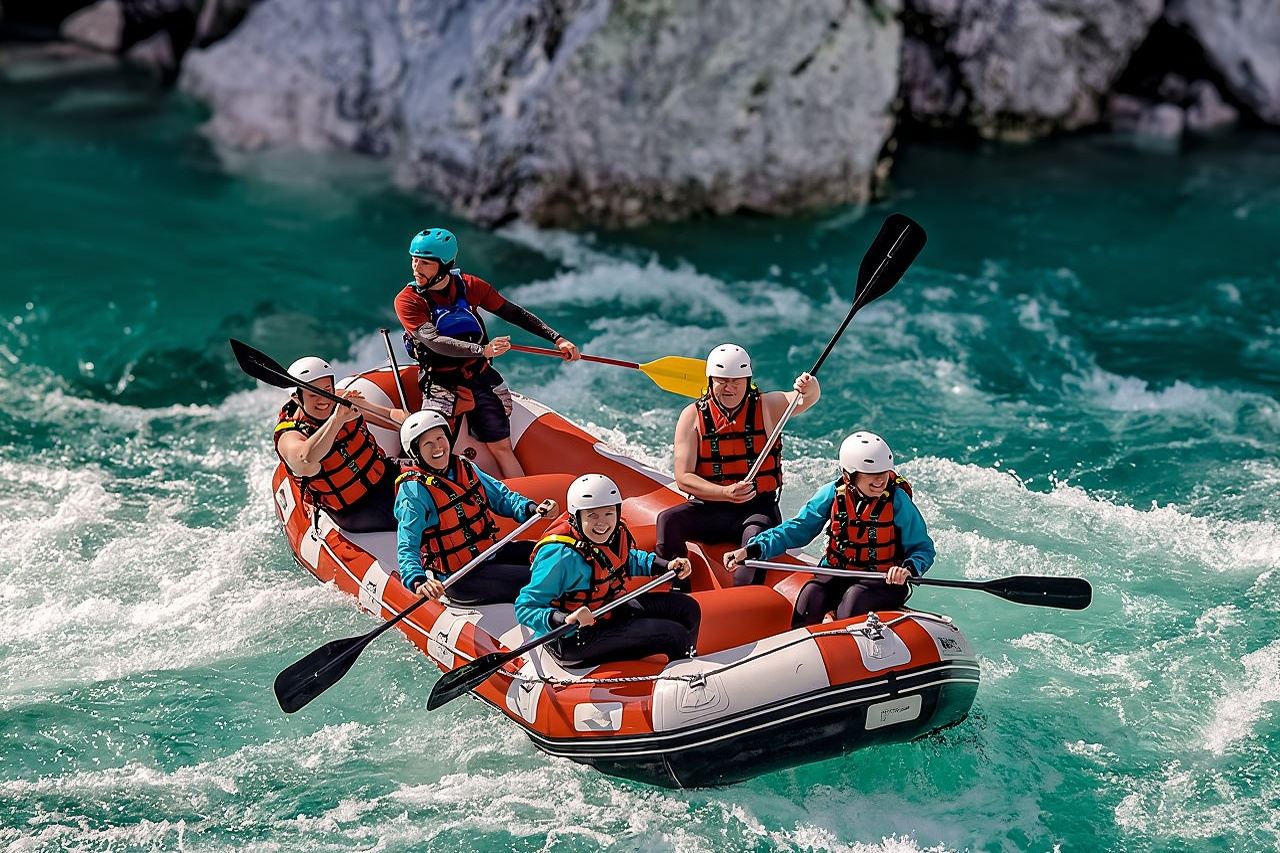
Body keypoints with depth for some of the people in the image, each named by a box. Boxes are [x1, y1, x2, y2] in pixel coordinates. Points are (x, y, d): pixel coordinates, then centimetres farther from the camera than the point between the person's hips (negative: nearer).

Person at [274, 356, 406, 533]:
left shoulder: (341, 399, -5)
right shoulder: (289, 437, -21)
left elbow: (389, 414, 9)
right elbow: (304, 462, -46)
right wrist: (337, 419, -52)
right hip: (356, 511, -6)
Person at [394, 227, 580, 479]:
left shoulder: (468, 286, -1)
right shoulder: (407, 301, -11)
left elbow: (513, 313, 7)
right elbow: (434, 341, -25)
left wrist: (557, 339, 1)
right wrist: (483, 351, -39)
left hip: (482, 380, 2)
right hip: (442, 384, -2)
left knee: (501, 448, -1)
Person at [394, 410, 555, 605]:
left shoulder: (464, 468, 5)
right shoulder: (414, 491, -18)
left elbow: (500, 495, 12)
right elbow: (407, 548, -24)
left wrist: (531, 509, -9)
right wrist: (418, 582, -43)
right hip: (459, 579, -8)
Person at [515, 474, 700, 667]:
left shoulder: (616, 534, -7)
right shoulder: (562, 555, -30)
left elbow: (629, 559, 18)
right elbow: (525, 607, -27)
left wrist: (666, 565, 2)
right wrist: (565, 621, -44)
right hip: (575, 639, -8)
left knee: (687, 608, 11)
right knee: (674, 635, -16)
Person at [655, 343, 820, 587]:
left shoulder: (767, 407, -2)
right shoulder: (693, 416, -3)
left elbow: (807, 399, -22)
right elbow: (683, 478, -10)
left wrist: (808, 388, -48)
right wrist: (726, 492, -26)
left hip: (758, 508, -1)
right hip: (708, 506, 1)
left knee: (756, 535, -34)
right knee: (668, 521, -26)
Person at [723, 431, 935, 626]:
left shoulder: (897, 500, -10)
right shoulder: (832, 494, -4)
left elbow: (923, 549, -5)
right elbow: (796, 530, 0)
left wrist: (908, 569, -29)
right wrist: (752, 550, -13)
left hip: (884, 581, -2)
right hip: (837, 574, 3)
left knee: (853, 598, -34)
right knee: (811, 596, -27)